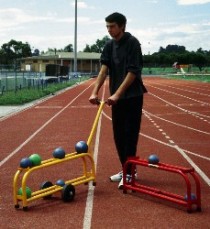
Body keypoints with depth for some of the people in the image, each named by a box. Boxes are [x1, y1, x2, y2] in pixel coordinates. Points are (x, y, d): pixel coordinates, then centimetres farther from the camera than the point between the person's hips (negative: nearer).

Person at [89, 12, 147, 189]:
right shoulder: (109, 45, 8)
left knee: (130, 135, -4)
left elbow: (133, 72, -17)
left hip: (132, 96, -7)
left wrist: (117, 94, -22)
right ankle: (125, 169, 23)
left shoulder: (132, 43, -11)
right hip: (117, 97, 7)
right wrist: (95, 92, -13)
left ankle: (129, 173, 4)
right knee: (118, 135, 10)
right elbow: (104, 69, -1)